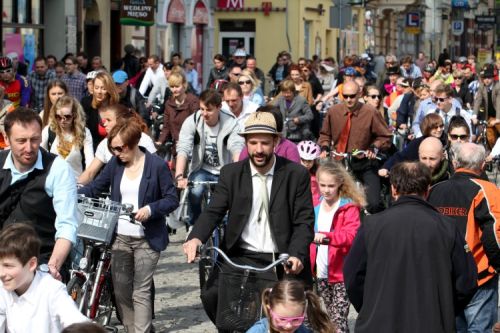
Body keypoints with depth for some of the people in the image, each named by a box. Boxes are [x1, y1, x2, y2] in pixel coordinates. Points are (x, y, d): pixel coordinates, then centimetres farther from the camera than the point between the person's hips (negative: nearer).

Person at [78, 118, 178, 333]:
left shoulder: (157, 166, -8)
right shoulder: (116, 163, 5)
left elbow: (172, 199, -6)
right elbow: (96, 187, 9)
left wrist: (150, 209, -22)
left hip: (146, 239, -5)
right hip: (119, 237, 5)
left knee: (141, 292, -5)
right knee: (121, 291, 6)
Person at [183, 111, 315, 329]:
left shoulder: (296, 174, -1)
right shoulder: (231, 173, 5)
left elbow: (304, 221, -4)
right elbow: (213, 211, -2)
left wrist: (297, 256, -21)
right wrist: (196, 238, -23)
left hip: (281, 262, -1)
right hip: (240, 257, 1)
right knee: (211, 295, -20)